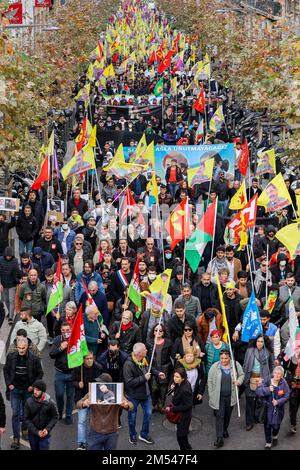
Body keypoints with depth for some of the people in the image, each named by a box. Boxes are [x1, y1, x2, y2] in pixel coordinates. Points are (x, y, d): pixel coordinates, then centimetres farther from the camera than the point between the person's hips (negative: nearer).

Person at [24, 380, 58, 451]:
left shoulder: (50, 403, -15)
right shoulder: (29, 402, -14)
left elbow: (55, 417, -2)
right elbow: (26, 419, -9)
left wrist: (47, 429, -16)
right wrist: (36, 431, -15)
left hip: (45, 434, -2)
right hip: (32, 433, 2)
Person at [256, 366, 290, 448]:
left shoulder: (284, 384, -12)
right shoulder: (267, 381, -12)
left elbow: (286, 397, -11)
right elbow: (258, 391, -18)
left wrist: (278, 402, -27)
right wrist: (267, 389, -34)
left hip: (278, 409, 0)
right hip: (268, 407, 0)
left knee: (276, 425, 8)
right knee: (267, 425, 9)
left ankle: (275, 437, 44)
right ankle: (268, 442, 31)